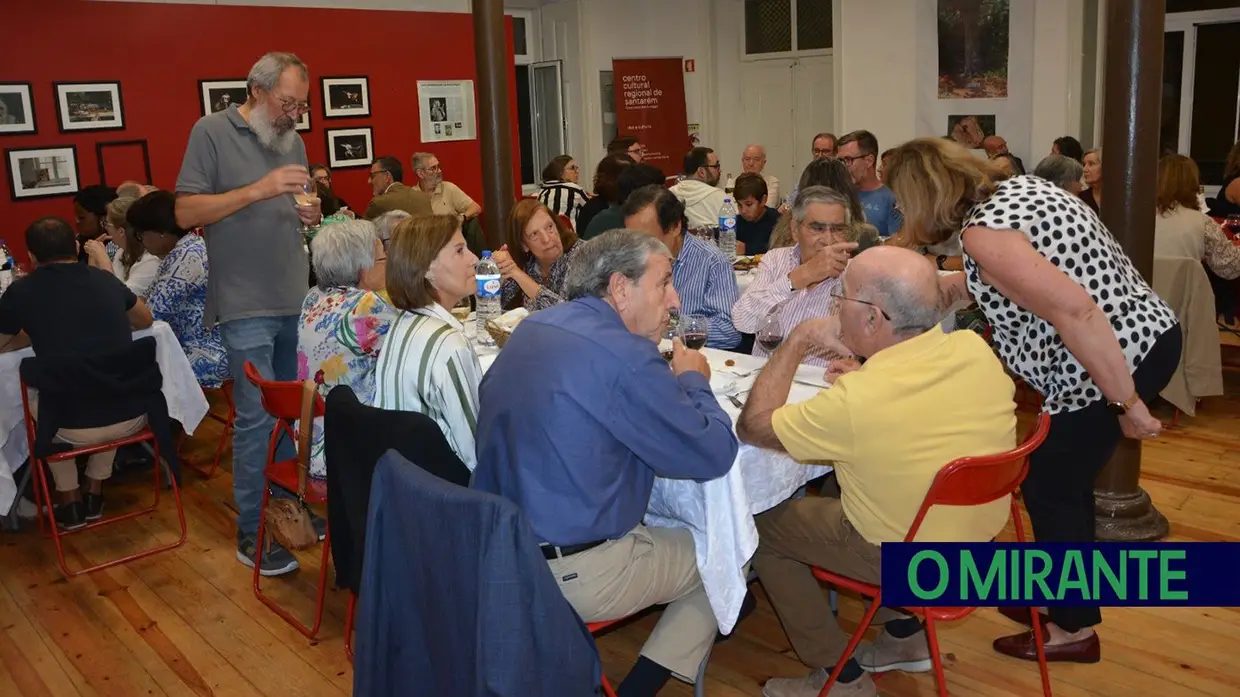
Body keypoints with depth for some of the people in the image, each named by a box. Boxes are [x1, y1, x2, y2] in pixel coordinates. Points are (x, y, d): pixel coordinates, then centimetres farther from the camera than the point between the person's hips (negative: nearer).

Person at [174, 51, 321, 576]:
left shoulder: (293, 140, 11)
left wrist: (309, 215, -4)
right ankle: (251, 534, 6)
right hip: (247, 305, -6)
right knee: (256, 417, -5)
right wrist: (259, 189, -20)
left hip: (295, 299, 6)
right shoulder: (212, 132, -5)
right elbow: (186, 213, -10)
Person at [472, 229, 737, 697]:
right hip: (575, 577, -8)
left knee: (671, 530, 27)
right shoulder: (624, 357, -22)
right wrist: (694, 381, 2)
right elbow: (713, 455, -16)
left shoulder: (532, 329, 3)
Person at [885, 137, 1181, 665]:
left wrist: (1126, 405, -24)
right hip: (1150, 334, 9)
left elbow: (1076, 312, -29)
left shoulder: (982, 232, -21)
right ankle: (1063, 594, 37)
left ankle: (1074, 629, 23)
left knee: (1049, 488, 7)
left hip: (1114, 361, -9)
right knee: (1063, 480, 21)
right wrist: (947, 285, 24)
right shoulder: (1019, 186, 9)